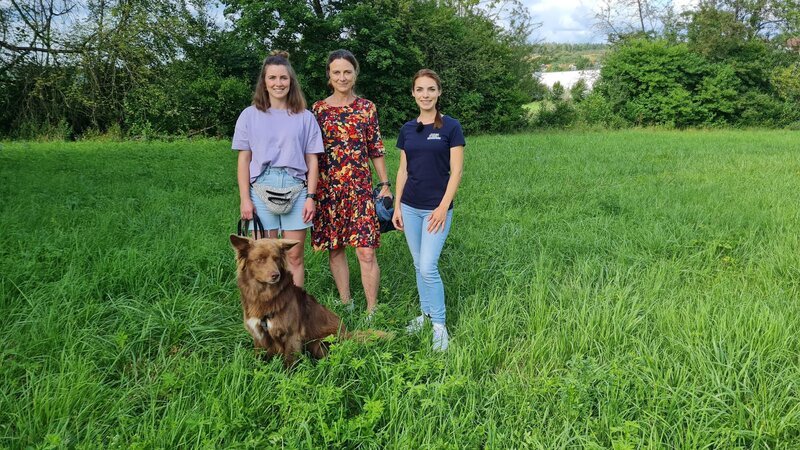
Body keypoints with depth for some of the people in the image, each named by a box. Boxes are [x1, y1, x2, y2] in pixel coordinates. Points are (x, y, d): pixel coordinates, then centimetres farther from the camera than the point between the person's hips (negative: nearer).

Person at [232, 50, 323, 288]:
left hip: (296, 188, 0)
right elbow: (243, 161, 7)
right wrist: (244, 199, 0)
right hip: (262, 187, 0)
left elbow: (312, 161, 8)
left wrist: (311, 196, -1)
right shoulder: (250, 115, 8)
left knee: (294, 257, 2)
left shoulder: (305, 117, 8)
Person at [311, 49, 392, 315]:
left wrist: (385, 185, 3)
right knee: (335, 249, 9)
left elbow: (376, 151, 6)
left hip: (360, 188, -1)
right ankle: (345, 303, 25)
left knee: (366, 252, -7)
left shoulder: (367, 108, 4)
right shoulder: (318, 109, 4)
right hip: (327, 189, 2)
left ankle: (371, 311, 4)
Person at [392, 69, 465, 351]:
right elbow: (403, 171, 11)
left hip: (437, 208, -5)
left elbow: (456, 172, -9)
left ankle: (439, 325, 4)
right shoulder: (407, 129, 7)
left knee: (428, 267, -9)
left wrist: (443, 207, -14)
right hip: (410, 207, 5)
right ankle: (425, 313, 27)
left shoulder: (450, 127, -6)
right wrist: (397, 206, 7)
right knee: (418, 265, 12)